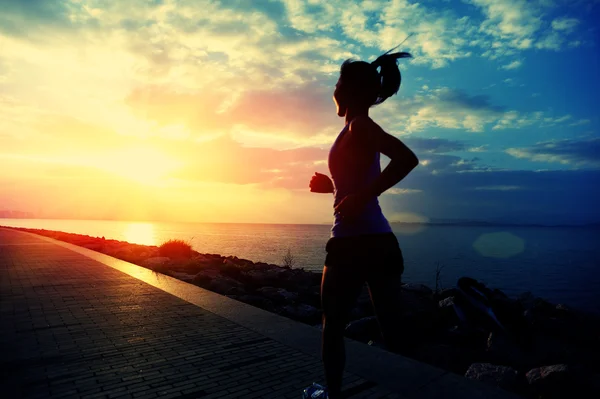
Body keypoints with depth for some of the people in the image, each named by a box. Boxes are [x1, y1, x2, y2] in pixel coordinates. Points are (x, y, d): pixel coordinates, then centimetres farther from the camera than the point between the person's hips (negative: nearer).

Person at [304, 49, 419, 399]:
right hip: (380, 241, 8)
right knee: (392, 330, 12)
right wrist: (331, 186, 17)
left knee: (333, 328, 12)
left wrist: (361, 198, -24)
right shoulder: (364, 128, 18)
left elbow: (408, 158, -24)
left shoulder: (359, 126, -7)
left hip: (354, 242, -8)